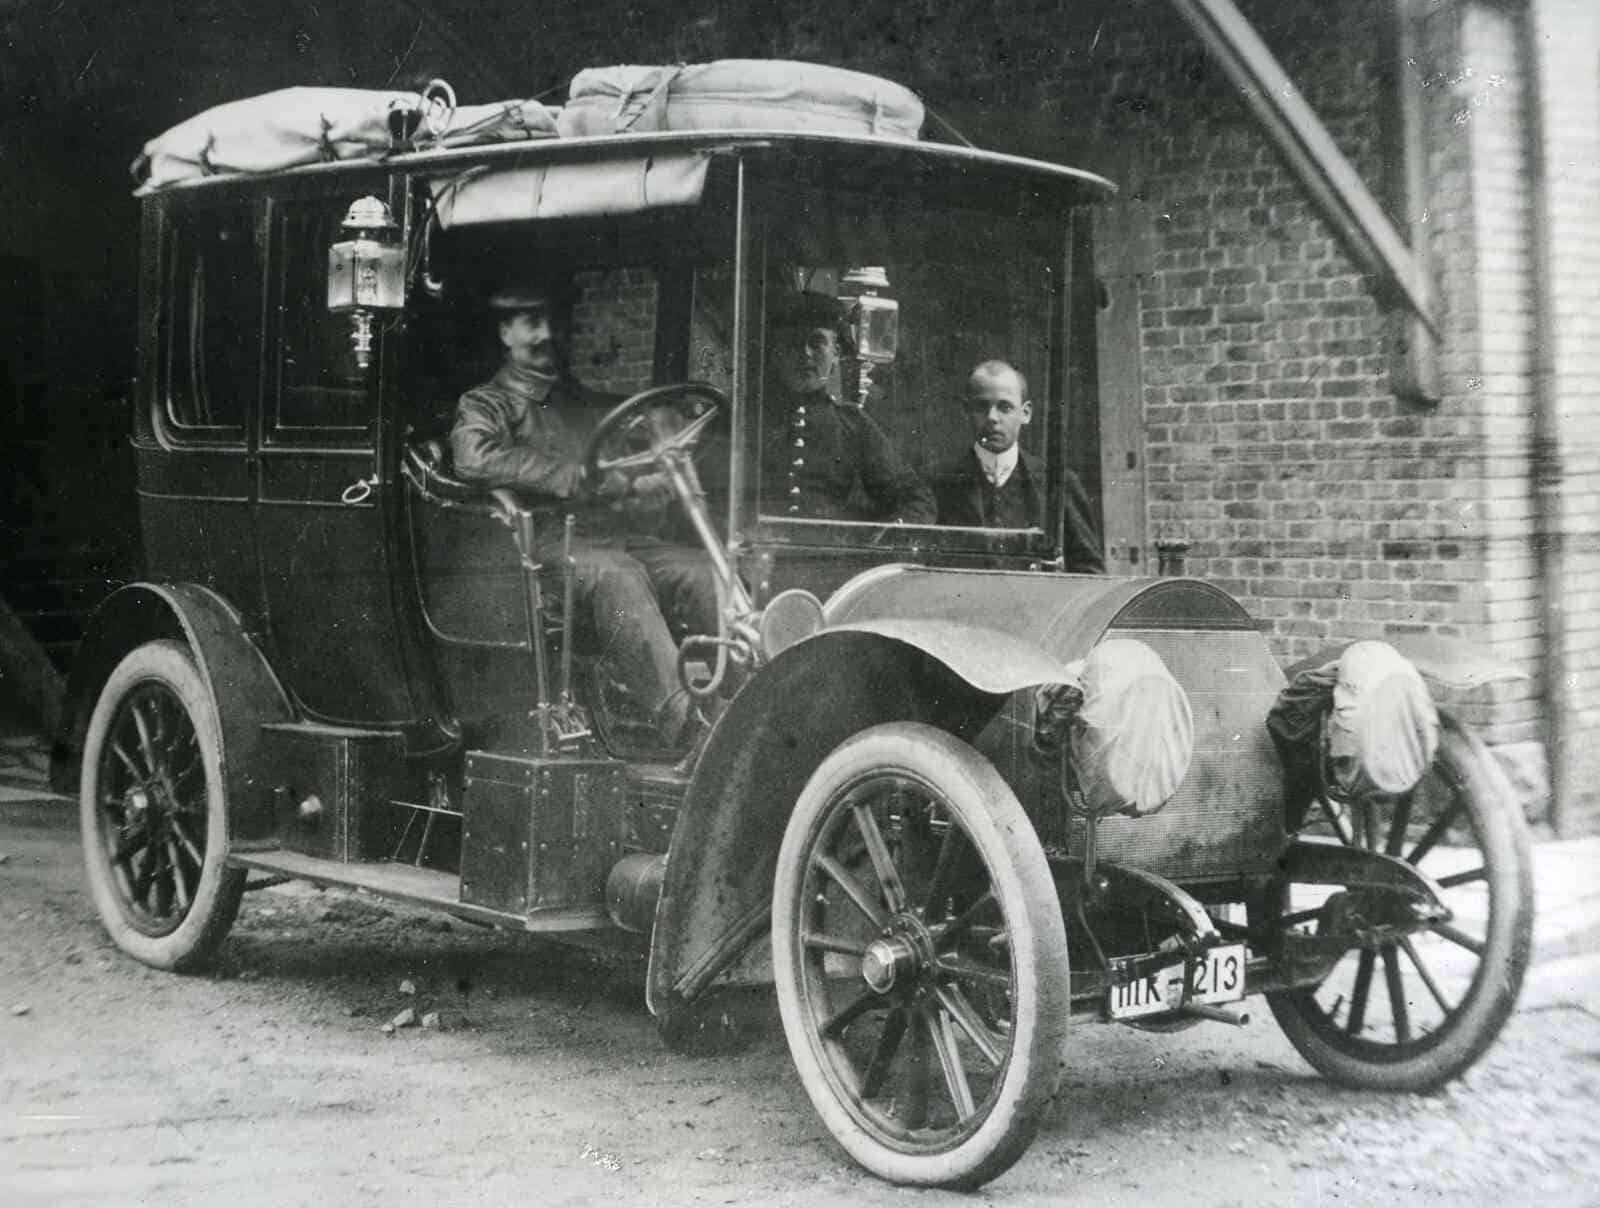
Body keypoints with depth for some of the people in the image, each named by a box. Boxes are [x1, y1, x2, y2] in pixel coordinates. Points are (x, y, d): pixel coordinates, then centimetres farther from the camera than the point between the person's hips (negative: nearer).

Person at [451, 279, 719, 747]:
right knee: (615, 575, -37)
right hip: (549, 546, -5)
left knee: (705, 573, -24)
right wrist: (579, 479, -15)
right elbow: (474, 457, -12)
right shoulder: (487, 405, 13)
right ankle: (680, 718, -50)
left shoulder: (593, 405, 31)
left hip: (618, 539, 5)